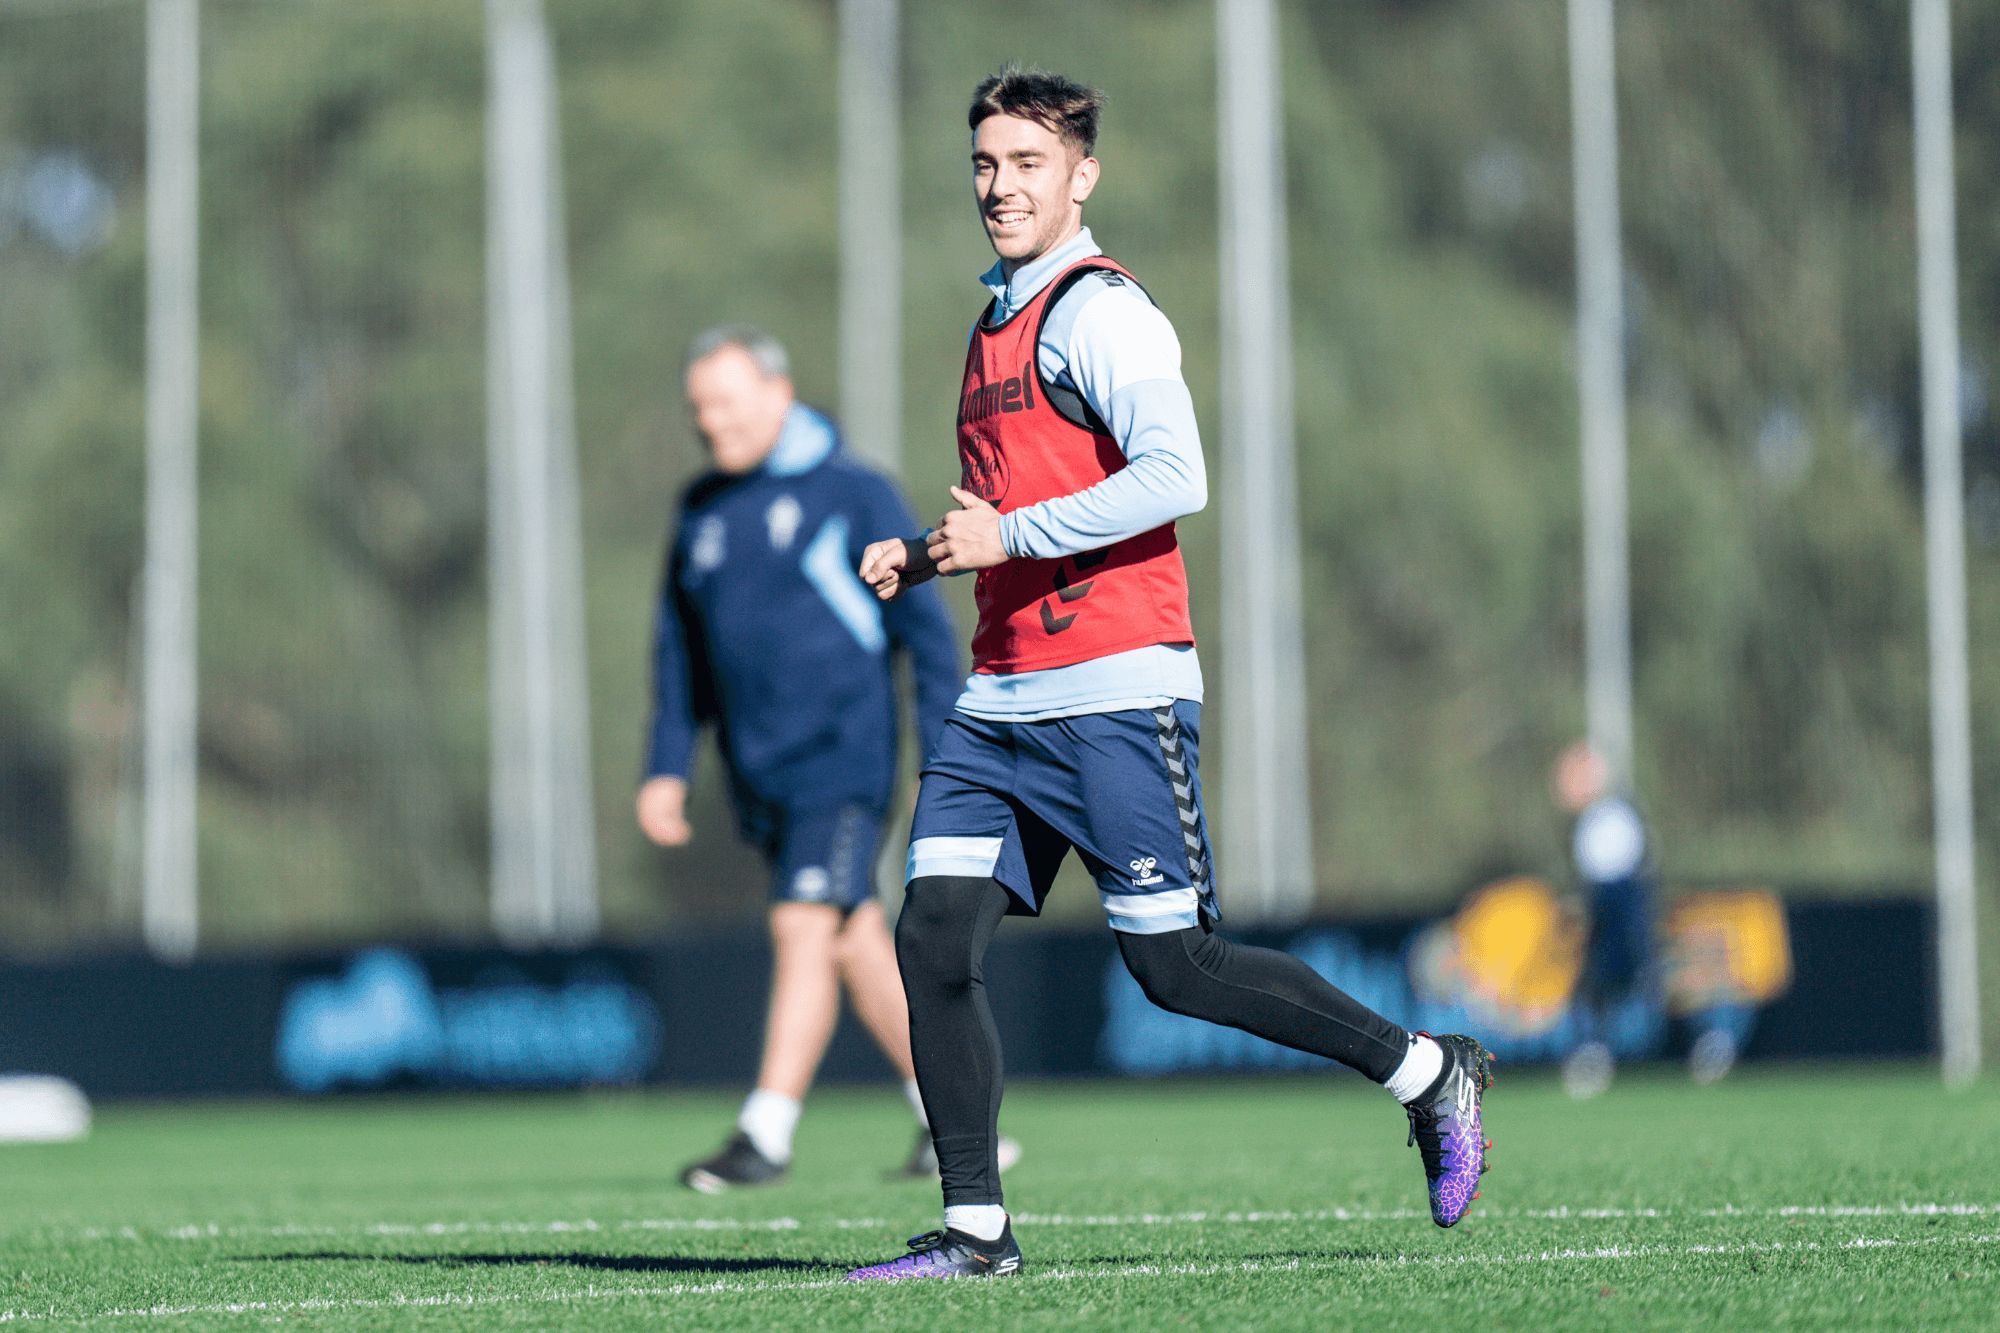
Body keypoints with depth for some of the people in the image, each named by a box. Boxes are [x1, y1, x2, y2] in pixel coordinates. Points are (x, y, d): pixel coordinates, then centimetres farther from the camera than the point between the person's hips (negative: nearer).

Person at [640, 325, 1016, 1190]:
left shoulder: (851, 495, -4)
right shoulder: (702, 513, 12)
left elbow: (924, 627, -4)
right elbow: (680, 652, 18)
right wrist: (667, 768, 10)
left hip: (841, 755, -6)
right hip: (760, 776, 6)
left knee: (806, 928, -15)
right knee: (856, 943, 9)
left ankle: (766, 1134, -16)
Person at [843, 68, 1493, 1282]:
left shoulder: (1100, 310, -8)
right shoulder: (999, 324, 20)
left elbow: (1174, 477, -21)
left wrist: (1010, 534, -20)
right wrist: (928, 558, 15)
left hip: (1116, 691, -8)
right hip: (1004, 702, 8)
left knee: (1173, 966, -6)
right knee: (934, 940, -4)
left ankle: (1429, 1073, 10)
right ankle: (977, 1231, 0)